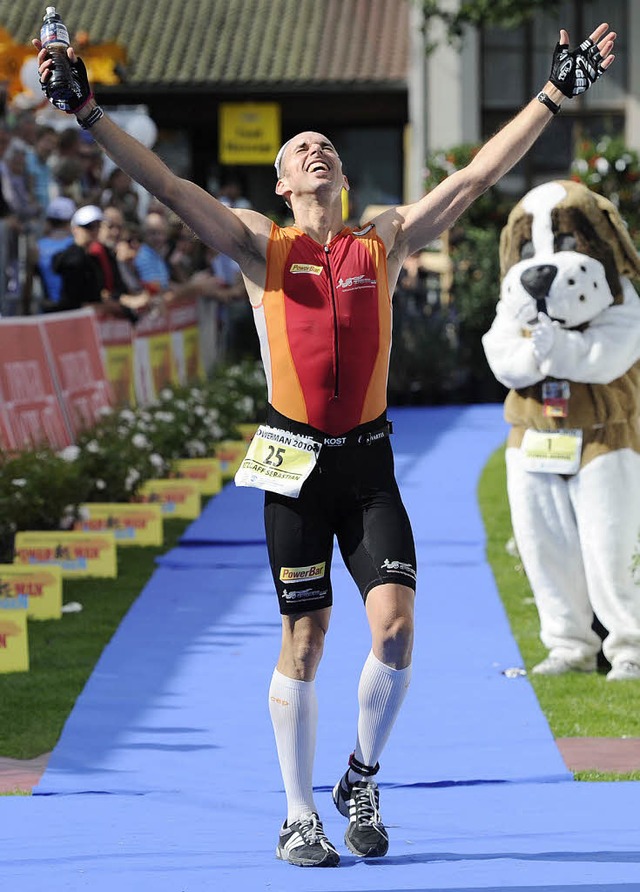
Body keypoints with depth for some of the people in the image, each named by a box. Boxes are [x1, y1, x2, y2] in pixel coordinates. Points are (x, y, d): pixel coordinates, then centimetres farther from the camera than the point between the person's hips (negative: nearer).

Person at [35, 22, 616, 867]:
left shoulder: (386, 241, 9)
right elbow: (168, 186, -6)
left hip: (368, 457, 2)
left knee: (395, 624, -11)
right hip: (296, 458, -2)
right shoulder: (261, 244, 3)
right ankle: (299, 817, 11)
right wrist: (91, 113, -16)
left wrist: (553, 96, 4)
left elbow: (476, 176, 7)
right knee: (304, 639, 1)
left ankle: (361, 781, 12)